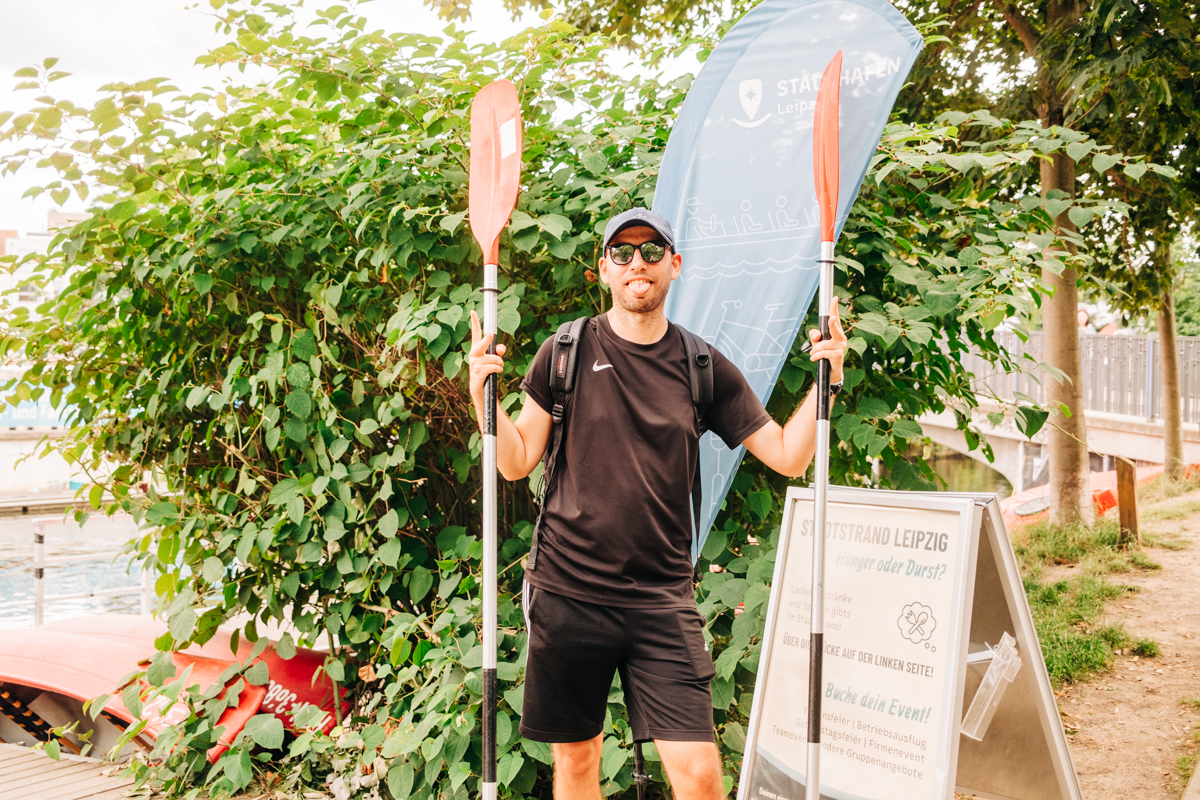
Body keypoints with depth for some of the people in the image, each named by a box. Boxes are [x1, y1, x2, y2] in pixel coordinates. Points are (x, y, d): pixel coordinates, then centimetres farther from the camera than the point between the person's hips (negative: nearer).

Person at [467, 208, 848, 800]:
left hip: (663, 600, 1)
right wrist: (482, 394, -11)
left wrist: (824, 382, -6)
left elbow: (788, 456, 6)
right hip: (568, 591, 0)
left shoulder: (704, 368, 4)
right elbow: (517, 463, 3)